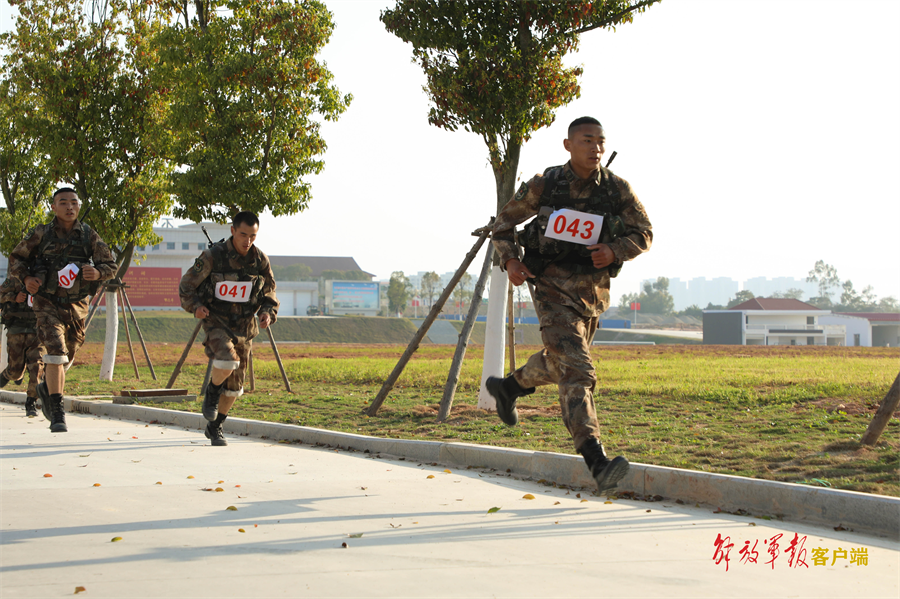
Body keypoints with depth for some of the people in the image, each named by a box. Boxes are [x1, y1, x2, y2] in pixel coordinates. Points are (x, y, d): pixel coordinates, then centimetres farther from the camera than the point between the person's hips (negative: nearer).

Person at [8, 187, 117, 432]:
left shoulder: (89, 235, -1)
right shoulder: (41, 235, -5)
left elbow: (111, 265, 1)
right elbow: (16, 259, 6)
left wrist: (97, 272, -22)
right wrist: (26, 278, -13)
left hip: (76, 304, 3)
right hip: (48, 303, -3)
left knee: (67, 355, 17)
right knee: (56, 351, -19)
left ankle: (47, 388, 48)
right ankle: (57, 413, -18)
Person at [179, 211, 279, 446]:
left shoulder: (261, 261, -5)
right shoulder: (212, 256, -15)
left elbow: (269, 294, 8)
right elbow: (186, 286, -5)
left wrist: (268, 313, -13)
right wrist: (195, 306, -24)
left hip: (244, 329, 4)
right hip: (216, 323, -4)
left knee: (233, 387, 9)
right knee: (226, 361, -32)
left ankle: (214, 428, 31)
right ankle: (211, 393, 0)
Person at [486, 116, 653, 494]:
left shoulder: (617, 189, -6)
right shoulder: (543, 186, -10)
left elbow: (643, 233, 3)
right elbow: (503, 223, 2)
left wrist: (614, 251, -18)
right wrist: (509, 260, -15)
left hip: (594, 291, 5)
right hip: (554, 289, -5)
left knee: (557, 364, 26)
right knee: (577, 373, -19)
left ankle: (507, 387, 57)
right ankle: (597, 463, -29)